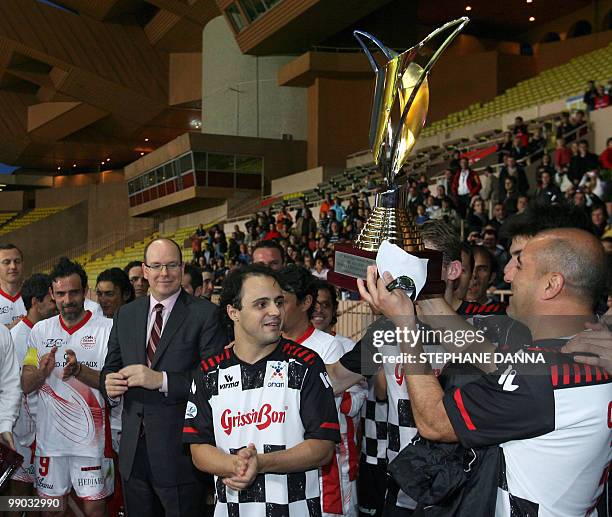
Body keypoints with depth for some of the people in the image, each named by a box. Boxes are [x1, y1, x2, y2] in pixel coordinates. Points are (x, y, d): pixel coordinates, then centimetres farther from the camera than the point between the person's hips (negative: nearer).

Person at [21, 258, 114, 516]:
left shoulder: (107, 328, -5)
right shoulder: (40, 330, 6)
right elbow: (25, 386, 6)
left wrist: (78, 370, -26)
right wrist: (41, 371, -16)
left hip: (91, 436, -3)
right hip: (49, 435, 3)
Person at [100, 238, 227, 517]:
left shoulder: (205, 313, -8)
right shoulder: (125, 314, 9)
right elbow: (110, 368, 14)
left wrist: (162, 379, -24)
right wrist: (110, 385, -9)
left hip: (180, 451, -5)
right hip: (133, 451, 5)